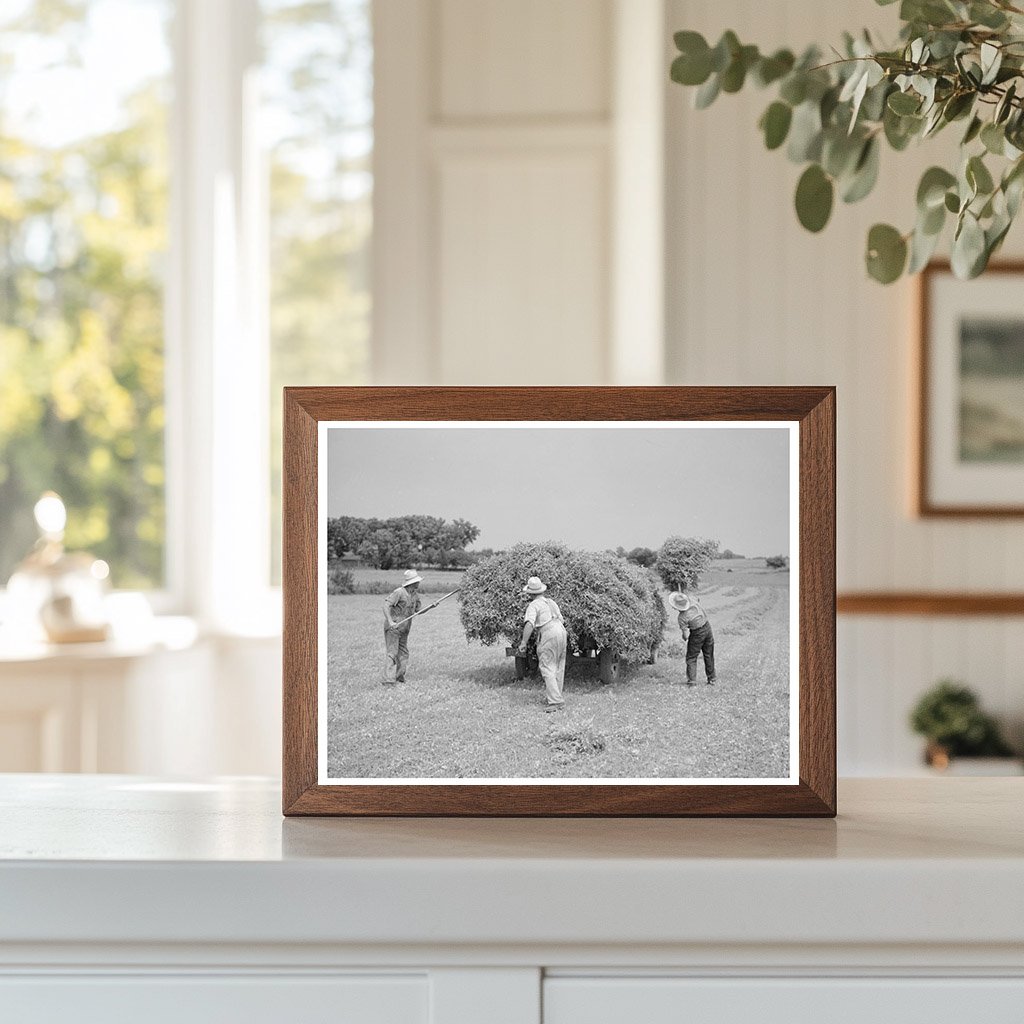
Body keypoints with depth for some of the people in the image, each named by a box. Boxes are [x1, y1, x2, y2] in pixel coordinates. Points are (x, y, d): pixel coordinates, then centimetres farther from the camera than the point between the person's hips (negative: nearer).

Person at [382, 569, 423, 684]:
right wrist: (390, 621, -35)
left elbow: (417, 611, 21)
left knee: (403, 653, 10)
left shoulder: (415, 596, 9)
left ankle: (400, 676, 21)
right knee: (391, 653, -11)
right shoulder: (399, 593, -17)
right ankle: (388, 680, -15)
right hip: (393, 627, -8)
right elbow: (386, 605, -24)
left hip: (404, 629, 8)